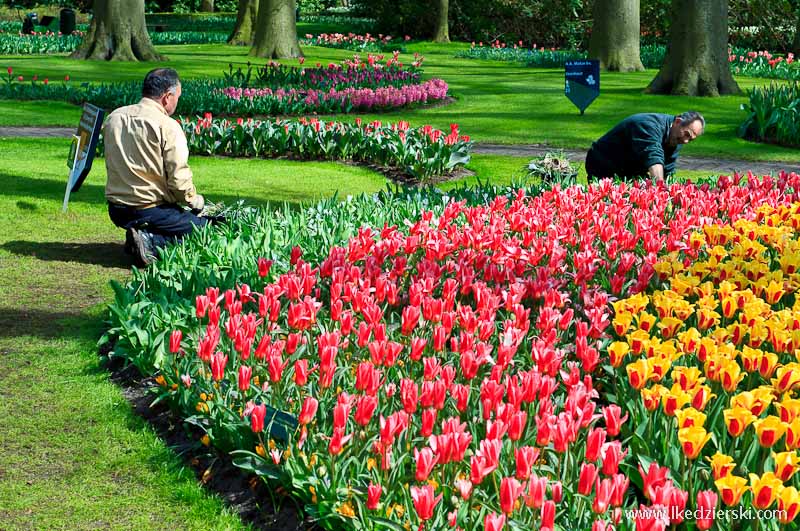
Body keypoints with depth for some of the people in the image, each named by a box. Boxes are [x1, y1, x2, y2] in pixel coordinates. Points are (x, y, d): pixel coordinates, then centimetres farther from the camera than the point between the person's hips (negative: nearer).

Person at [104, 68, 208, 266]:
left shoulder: (113, 118, 6)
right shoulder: (168, 127, -16)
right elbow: (179, 181, -18)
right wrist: (195, 201, 2)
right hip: (150, 210, -8)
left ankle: (139, 236, 6)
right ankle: (151, 242, -14)